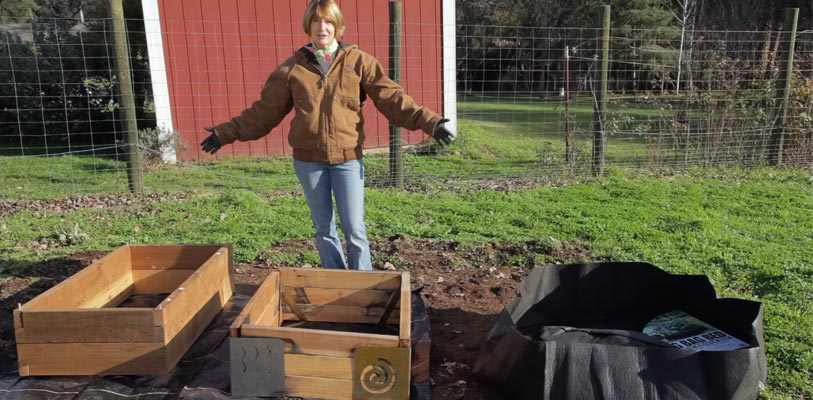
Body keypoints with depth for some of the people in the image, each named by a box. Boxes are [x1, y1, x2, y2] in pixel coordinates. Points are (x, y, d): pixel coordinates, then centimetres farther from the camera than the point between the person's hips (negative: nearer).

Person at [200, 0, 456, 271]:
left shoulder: (359, 61, 0)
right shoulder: (292, 68, 3)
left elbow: (391, 98, -6)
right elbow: (264, 111, 8)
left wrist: (429, 122, -17)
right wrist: (227, 132, 5)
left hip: (348, 158, -2)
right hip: (308, 160, 2)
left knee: (355, 230, 1)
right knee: (324, 228, 13)